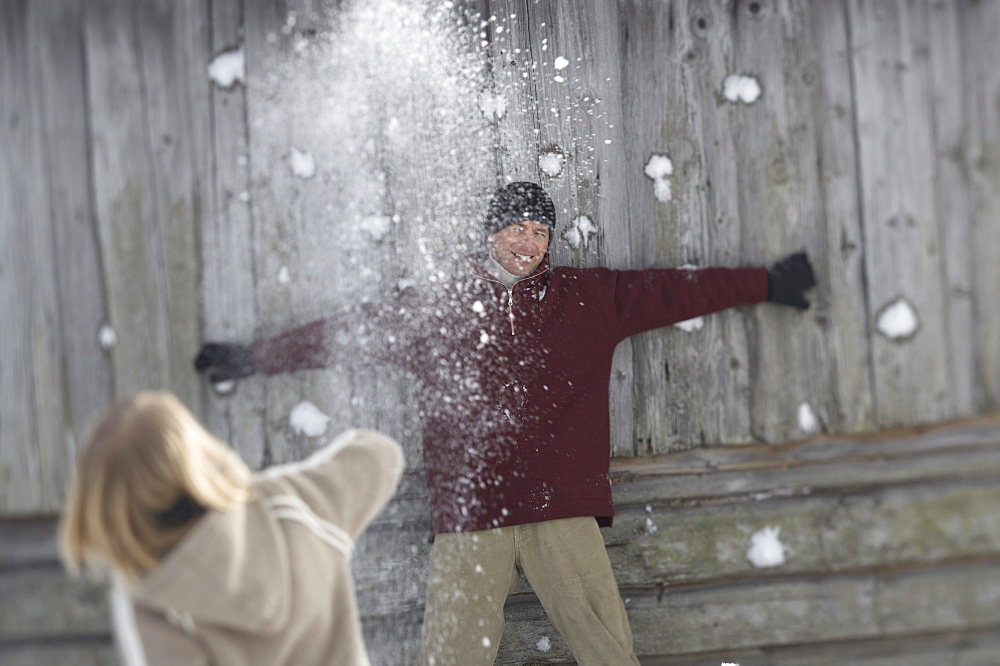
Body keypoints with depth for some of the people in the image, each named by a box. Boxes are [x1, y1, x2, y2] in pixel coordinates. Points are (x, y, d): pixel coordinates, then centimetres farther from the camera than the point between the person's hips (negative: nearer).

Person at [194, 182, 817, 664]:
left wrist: (766, 282, 19)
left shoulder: (590, 297, 11)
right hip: (468, 517, 0)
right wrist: (254, 356, 20)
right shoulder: (436, 306, 11)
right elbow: (348, 330, 17)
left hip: (564, 509, 0)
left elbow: (675, 290, 16)